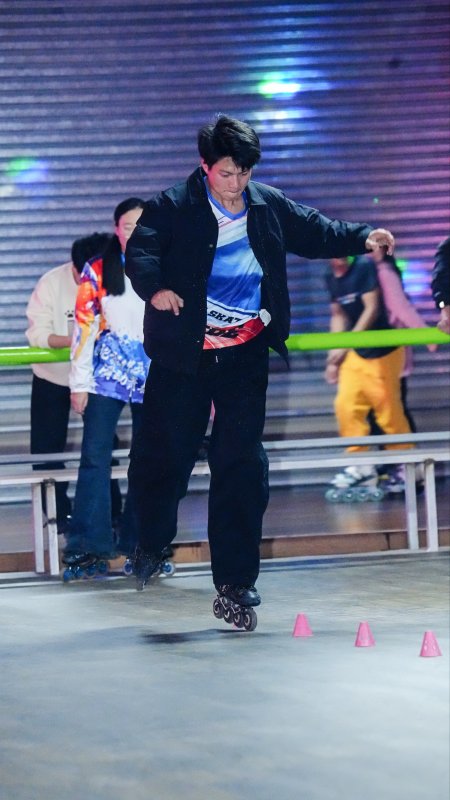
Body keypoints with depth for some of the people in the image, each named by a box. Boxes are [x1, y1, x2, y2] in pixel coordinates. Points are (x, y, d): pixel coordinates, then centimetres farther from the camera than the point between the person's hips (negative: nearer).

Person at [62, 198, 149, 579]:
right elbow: (84, 327, 0)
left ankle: (140, 541, 13)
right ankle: (90, 544, -7)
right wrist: (79, 382, -4)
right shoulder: (97, 271, 1)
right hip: (108, 372, -2)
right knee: (95, 457, -8)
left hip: (155, 375, 2)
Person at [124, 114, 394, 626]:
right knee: (166, 452, 7)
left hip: (246, 354, 3)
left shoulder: (269, 206, 8)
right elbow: (141, 249, -17)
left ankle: (235, 582, 4)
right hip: (184, 356, -2)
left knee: (241, 464, 0)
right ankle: (151, 543, 36)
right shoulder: (172, 208, -5)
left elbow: (314, 231, 19)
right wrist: (154, 286, -36)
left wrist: (362, 238, 5)